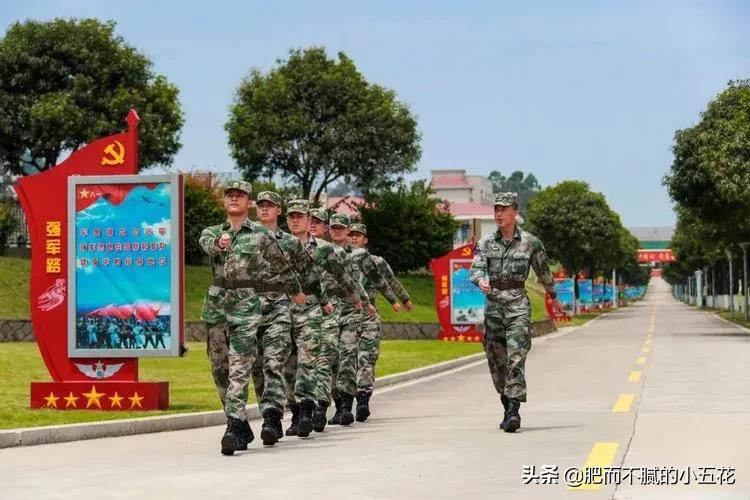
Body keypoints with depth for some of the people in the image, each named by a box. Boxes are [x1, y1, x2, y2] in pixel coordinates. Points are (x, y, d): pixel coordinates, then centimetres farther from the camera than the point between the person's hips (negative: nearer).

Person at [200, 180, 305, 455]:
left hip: (246, 304, -4)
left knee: (239, 369, -14)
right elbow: (205, 242, -13)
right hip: (215, 304, 4)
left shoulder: (261, 235, 5)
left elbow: (282, 265, 17)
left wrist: (295, 291, 27)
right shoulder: (213, 232, 12)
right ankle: (242, 430, 18)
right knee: (220, 370, 7)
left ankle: (233, 428, -19)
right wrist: (219, 242, -36)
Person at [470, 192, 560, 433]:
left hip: (518, 304, -3)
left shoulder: (530, 242, 2)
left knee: (516, 357, -15)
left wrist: (554, 296, 25)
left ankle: (513, 411, -21)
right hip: (493, 304, 3)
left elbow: (543, 271, 14)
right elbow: (476, 268, -7)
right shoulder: (485, 242, 6)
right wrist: (481, 280, -30)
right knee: (496, 361, 6)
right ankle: (508, 408, 21)